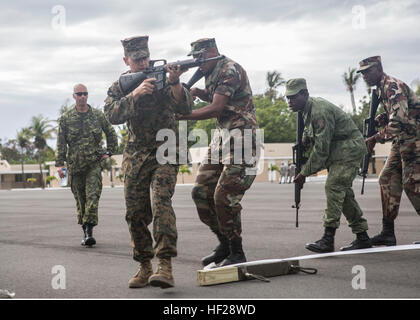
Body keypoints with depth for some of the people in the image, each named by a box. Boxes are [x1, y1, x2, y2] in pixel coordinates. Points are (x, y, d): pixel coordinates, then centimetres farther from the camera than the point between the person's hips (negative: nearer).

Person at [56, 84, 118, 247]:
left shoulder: (98, 115, 6)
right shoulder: (65, 118, 4)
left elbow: (111, 134, 17)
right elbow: (61, 143, 2)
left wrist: (109, 152, 9)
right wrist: (59, 164, -5)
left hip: (94, 162, -1)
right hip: (75, 164, 1)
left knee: (93, 196, -14)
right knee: (80, 199, 6)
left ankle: (89, 230, -14)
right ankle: (85, 231, 16)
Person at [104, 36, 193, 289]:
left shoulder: (162, 78, 0)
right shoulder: (119, 87, 7)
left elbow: (186, 108, -12)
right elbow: (113, 115, -12)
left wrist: (175, 83, -30)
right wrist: (135, 94, -27)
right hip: (135, 157, 3)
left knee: (161, 202, -21)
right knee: (136, 213, 3)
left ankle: (166, 265, -27)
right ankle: (145, 267, 15)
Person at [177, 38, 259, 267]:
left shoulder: (230, 70, -14)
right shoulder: (213, 72, 15)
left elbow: (215, 109, -22)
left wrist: (181, 116, -20)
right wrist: (197, 91, 13)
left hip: (241, 138, -10)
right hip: (221, 136, 10)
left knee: (225, 197, -13)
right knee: (201, 192, 5)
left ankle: (237, 253, 0)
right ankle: (224, 244, 18)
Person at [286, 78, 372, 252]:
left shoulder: (320, 111, -24)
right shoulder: (307, 110, 8)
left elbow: (321, 148, -25)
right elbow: (310, 138, 19)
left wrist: (305, 172, -21)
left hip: (349, 149, -10)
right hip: (338, 152, 10)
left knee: (333, 187, -19)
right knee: (343, 192, 10)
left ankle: (328, 238, -22)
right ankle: (362, 237, 17)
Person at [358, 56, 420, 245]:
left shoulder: (393, 87, -17)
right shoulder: (381, 89, 14)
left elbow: (399, 121, -27)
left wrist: (376, 138, -21)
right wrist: (383, 118, 3)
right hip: (402, 142, 10)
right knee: (387, 179, 6)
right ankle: (388, 233, 8)